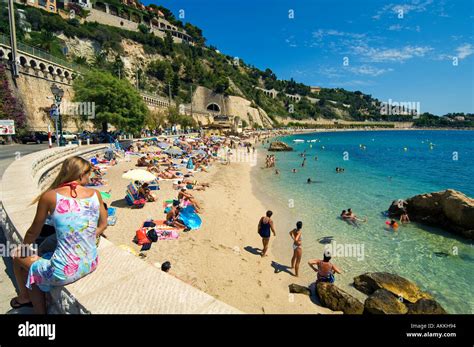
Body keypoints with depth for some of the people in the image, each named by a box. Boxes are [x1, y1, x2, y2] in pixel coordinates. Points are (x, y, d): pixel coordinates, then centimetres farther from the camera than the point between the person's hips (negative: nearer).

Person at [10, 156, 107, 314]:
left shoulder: (49, 196, -10)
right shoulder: (95, 194, -4)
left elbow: (34, 232, 4)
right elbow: (103, 225, 9)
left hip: (64, 272, -4)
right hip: (90, 264, 4)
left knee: (18, 258, 26)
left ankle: (24, 298, 53)